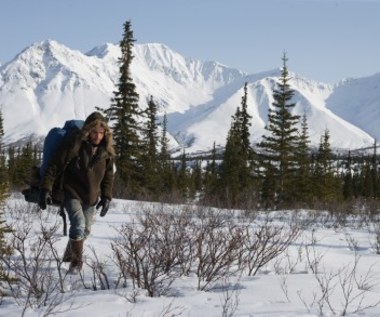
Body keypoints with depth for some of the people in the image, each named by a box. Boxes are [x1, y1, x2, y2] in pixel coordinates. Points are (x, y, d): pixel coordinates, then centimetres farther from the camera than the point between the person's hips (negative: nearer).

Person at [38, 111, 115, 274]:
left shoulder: (106, 149, -6)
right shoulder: (74, 143, -20)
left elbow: (109, 174, 7)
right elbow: (55, 166, -16)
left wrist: (106, 197, 1)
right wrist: (46, 189, -21)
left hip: (92, 196, 5)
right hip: (72, 193, -5)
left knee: (85, 230, 14)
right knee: (78, 224, -20)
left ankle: (69, 254, 40)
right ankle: (76, 261, -1)